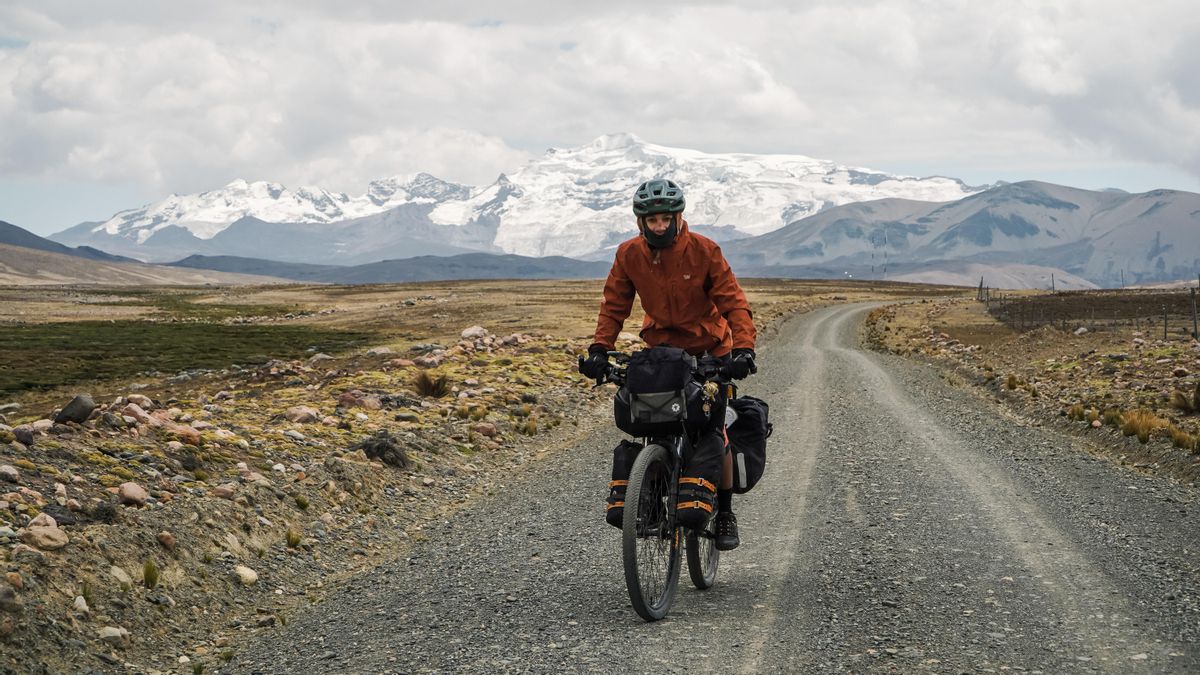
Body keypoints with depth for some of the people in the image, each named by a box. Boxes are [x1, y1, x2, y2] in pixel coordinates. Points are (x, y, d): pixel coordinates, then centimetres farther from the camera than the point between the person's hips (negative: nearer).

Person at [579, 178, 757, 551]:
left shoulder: (704, 251, -18)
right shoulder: (629, 254, -10)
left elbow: (734, 303, -18)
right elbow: (614, 306, -2)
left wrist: (743, 349, -31)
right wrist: (599, 349, -16)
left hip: (708, 350, -3)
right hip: (659, 348, 3)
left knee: (712, 434, -6)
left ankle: (724, 514, 4)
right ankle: (624, 499, -5)